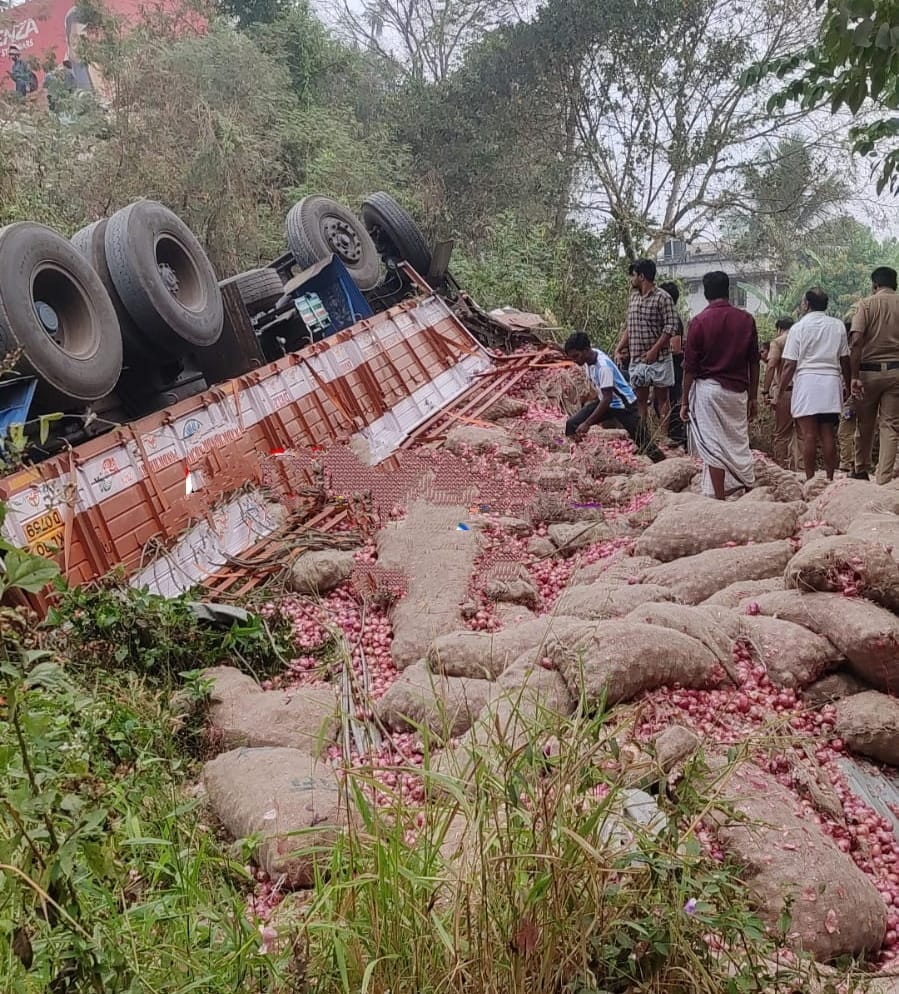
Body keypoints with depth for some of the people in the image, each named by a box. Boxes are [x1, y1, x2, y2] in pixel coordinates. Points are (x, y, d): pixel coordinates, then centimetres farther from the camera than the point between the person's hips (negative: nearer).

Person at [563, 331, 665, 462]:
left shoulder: (603, 366, -31)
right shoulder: (588, 358, -8)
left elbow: (607, 399, -33)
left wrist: (587, 423, -36)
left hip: (623, 405, -8)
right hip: (604, 400, 8)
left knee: (642, 441, -5)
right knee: (572, 425, -6)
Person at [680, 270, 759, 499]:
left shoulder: (699, 321, -6)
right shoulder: (746, 319, 3)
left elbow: (690, 366, -6)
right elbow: (754, 363, 6)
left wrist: (685, 402, 1)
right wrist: (753, 397, 13)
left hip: (708, 388, -3)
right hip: (738, 391, 3)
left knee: (713, 446, 0)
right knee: (740, 443, 13)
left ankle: (719, 499, 0)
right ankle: (750, 493, 18)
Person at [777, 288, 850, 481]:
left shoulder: (798, 328, -1)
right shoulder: (838, 325, 8)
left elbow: (790, 365, -5)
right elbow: (845, 359, 11)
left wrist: (780, 390, 2)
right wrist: (848, 385, 21)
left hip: (806, 381, -3)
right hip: (831, 381, 3)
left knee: (809, 435, -3)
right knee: (828, 434, 7)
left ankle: (810, 480, -2)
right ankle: (829, 478, 9)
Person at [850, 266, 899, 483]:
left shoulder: (867, 304, -2)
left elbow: (856, 341, -13)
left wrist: (854, 377, -13)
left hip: (870, 370, -1)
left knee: (864, 424, 12)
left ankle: (861, 472, 25)